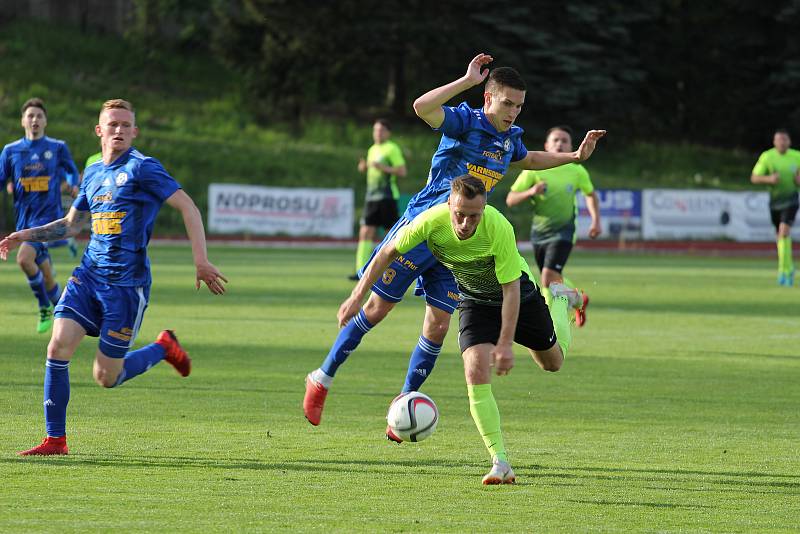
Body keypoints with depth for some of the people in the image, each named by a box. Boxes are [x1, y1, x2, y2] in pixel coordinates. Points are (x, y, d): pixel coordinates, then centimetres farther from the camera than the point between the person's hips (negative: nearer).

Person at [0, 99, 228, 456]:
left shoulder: (142, 168, -8)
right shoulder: (93, 174, 14)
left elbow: (188, 207, -11)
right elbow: (70, 224, 28)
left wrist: (200, 261, -19)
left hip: (127, 284, -6)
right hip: (88, 276, 6)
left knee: (106, 377, -2)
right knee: (58, 347, -11)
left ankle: (164, 349, 26)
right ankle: (55, 440, -2)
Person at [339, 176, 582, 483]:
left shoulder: (499, 228, -38)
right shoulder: (431, 221, -31)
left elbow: (511, 290, -31)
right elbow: (388, 252, -13)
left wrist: (505, 344, -32)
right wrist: (357, 296, -15)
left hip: (518, 295, -1)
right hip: (475, 303, 1)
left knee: (552, 362, 19)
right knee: (476, 373, -21)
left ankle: (560, 301, 51)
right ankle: (500, 463, -17)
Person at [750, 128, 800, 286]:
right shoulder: (766, 157, -6)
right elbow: (754, 178, -5)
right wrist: (769, 179, -24)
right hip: (775, 199, 2)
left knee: (784, 232, -20)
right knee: (779, 235, 11)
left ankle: (783, 271, -18)